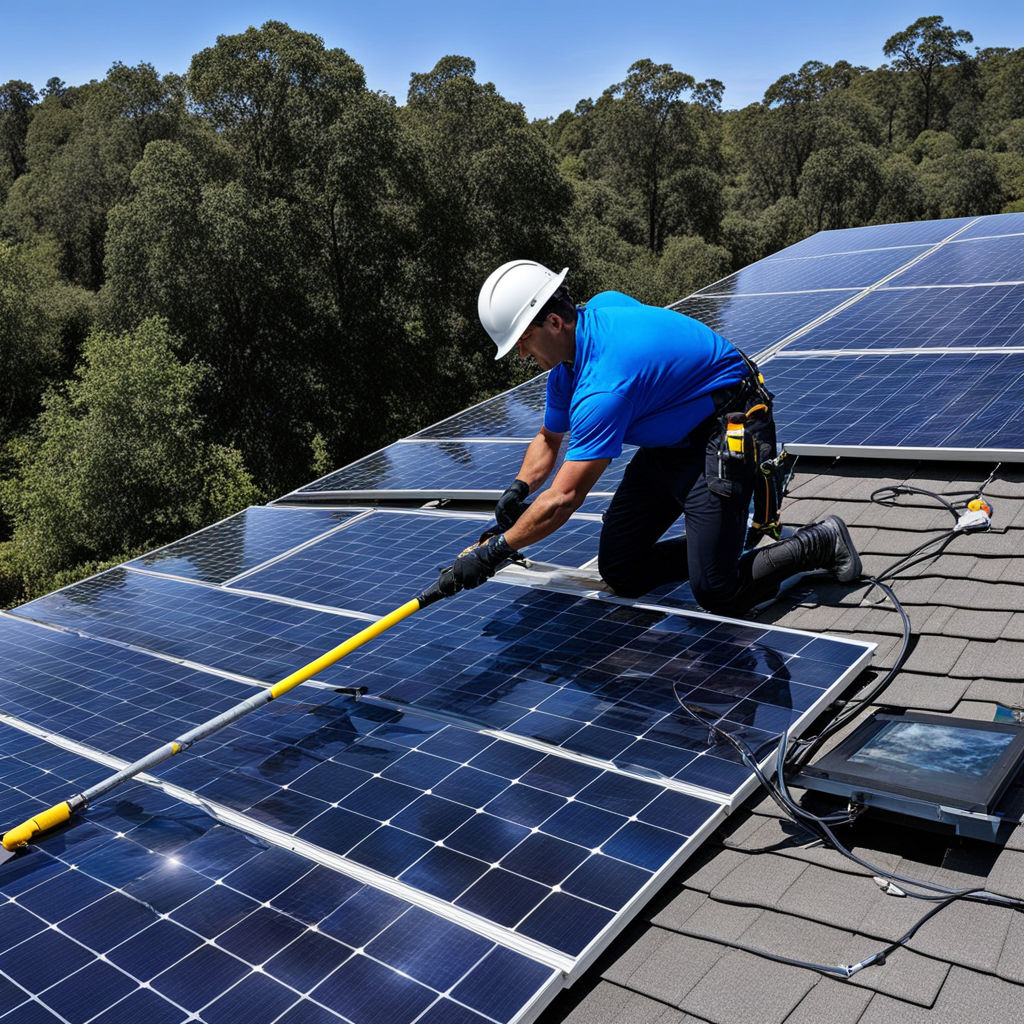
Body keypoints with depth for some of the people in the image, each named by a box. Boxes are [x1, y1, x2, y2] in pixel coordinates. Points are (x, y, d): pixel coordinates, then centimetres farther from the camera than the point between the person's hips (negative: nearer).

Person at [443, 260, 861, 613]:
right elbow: (549, 439, 13)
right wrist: (519, 488, -3)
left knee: (716, 594, -12)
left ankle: (822, 541, 9)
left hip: (726, 433, -9)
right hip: (672, 437, 9)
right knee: (619, 571, 2)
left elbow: (563, 499, -31)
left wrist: (493, 552, -22)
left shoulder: (603, 384, -32)